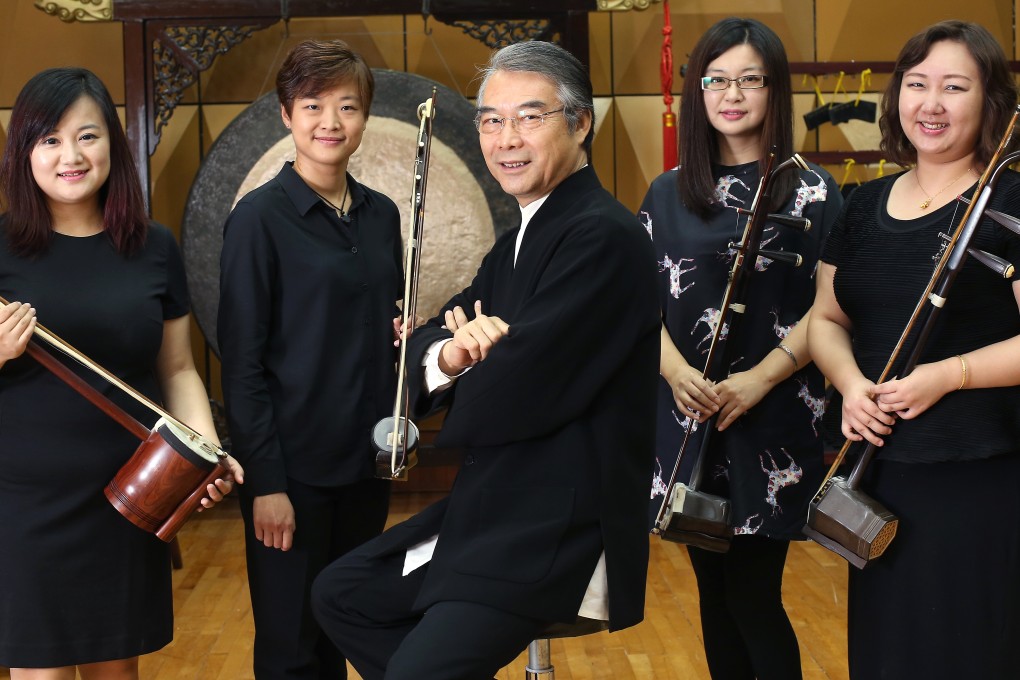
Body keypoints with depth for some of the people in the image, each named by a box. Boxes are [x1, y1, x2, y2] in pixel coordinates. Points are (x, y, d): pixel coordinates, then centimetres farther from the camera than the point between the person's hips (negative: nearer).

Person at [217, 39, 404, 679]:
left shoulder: (381, 214, 7)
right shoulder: (261, 216, -10)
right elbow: (241, 360, -12)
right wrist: (265, 481, -15)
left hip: (367, 459, 6)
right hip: (294, 466, -5)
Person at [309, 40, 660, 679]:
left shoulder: (602, 236, -18)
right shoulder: (521, 238, 14)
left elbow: (512, 396, -25)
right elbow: (426, 341, 9)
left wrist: (466, 360, -2)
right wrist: (448, 354, -15)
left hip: (561, 530, -10)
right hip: (495, 505, 10)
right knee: (339, 592, 16)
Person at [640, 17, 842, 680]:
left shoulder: (812, 191, -2)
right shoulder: (668, 193, 9)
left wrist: (760, 378, -19)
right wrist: (676, 370, -12)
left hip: (772, 423, -4)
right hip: (689, 422, 4)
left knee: (754, 596, -4)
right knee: (714, 592, 11)